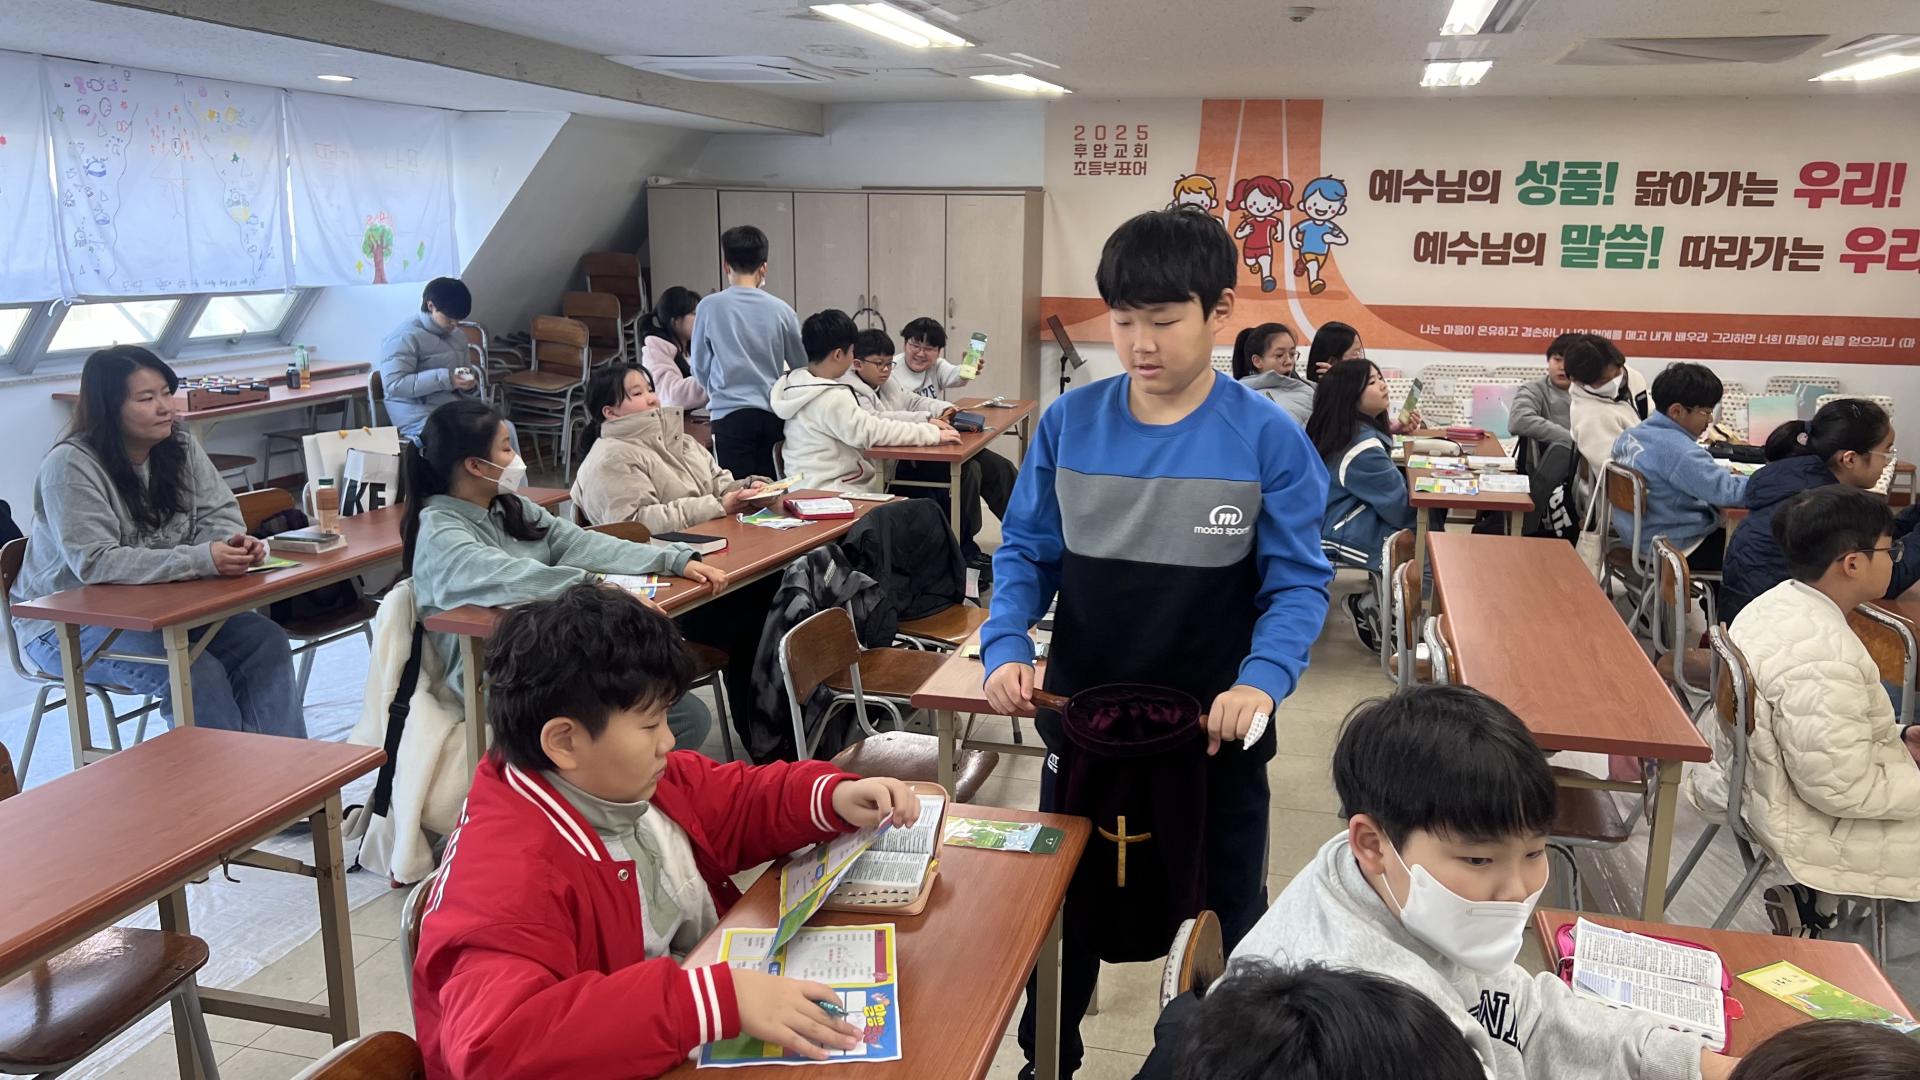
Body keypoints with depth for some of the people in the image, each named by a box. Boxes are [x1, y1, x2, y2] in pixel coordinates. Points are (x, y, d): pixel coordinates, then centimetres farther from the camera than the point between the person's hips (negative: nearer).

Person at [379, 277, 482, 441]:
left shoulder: (458, 335, 16)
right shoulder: (405, 337, -8)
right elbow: (393, 384, -17)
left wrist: (469, 386, -2)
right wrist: (445, 379, -24)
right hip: (420, 418, -7)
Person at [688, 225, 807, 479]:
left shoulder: (710, 307, -4)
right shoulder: (781, 310, 0)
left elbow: (700, 370, 6)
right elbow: (801, 365, 12)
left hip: (731, 413, -2)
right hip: (772, 413, 2)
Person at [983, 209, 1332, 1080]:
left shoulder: (1268, 440, -14)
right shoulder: (1069, 423, -8)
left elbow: (1298, 582, -11)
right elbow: (1025, 552, 0)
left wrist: (1262, 680, -28)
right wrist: (1006, 648, -16)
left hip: (1216, 733, -2)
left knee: (1227, 921, 19)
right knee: (1063, 908, 22)